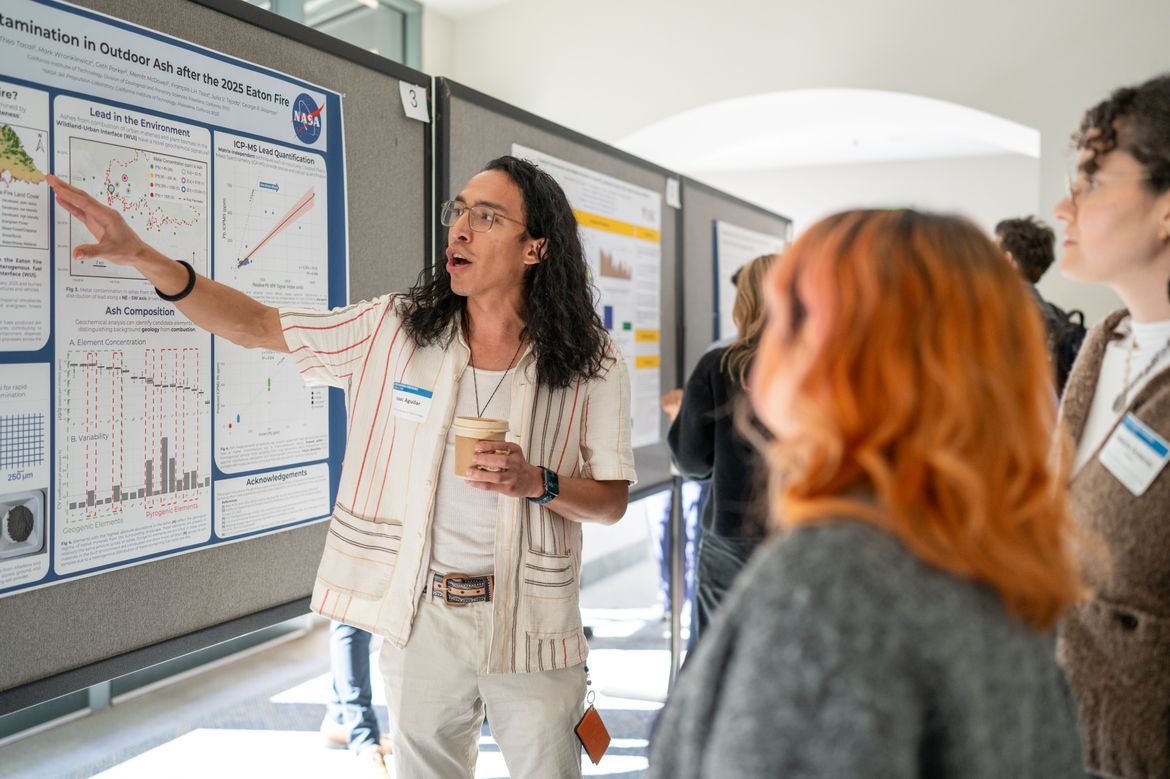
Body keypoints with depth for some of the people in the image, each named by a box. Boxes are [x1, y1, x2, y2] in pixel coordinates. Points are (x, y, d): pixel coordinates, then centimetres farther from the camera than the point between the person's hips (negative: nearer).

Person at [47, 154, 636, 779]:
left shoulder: (591, 364, -7)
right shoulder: (394, 330, -1)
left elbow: (613, 501, -1)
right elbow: (256, 326, 0)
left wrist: (536, 483, -21)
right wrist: (144, 258, -11)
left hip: (528, 622, -1)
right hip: (420, 612, 2)